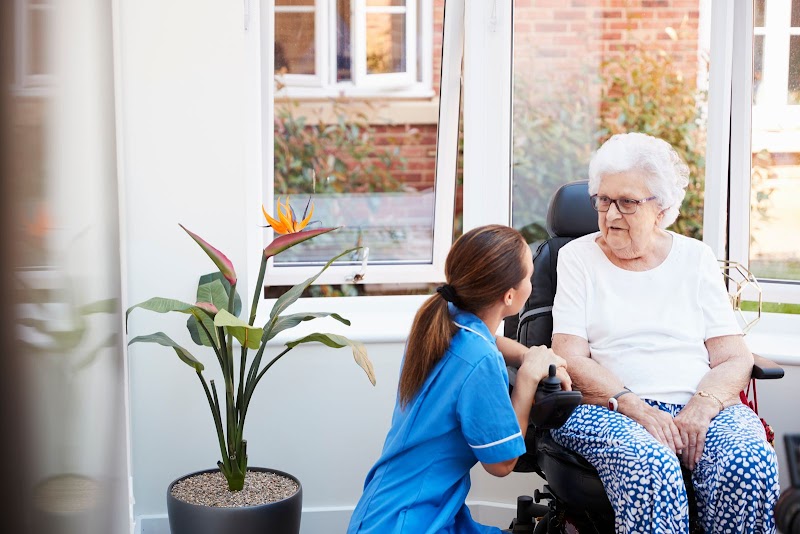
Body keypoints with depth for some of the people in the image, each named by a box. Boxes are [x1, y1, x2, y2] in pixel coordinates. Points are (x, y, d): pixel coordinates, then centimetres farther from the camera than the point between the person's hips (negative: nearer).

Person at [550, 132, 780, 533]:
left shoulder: (696, 258, 15)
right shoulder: (577, 257, 11)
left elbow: (735, 360, 7)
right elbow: (570, 358, 0)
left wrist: (700, 409, -14)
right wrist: (635, 408, -16)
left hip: (703, 406, 2)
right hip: (605, 408, -2)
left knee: (750, 466, -31)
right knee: (651, 470, -36)